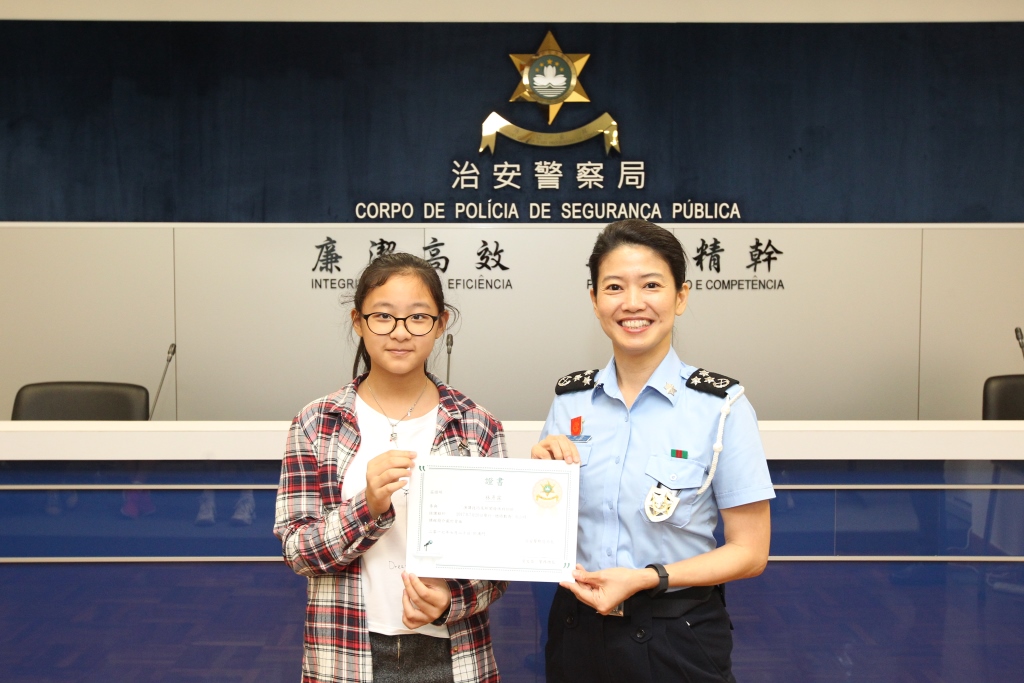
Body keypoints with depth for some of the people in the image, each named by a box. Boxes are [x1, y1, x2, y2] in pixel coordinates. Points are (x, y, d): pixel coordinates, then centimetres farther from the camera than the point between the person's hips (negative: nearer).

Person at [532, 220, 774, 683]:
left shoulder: (721, 405, -14)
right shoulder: (569, 398, -2)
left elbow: (749, 552, -10)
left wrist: (645, 578, -20)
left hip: (677, 639, -3)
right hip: (577, 625, 4)